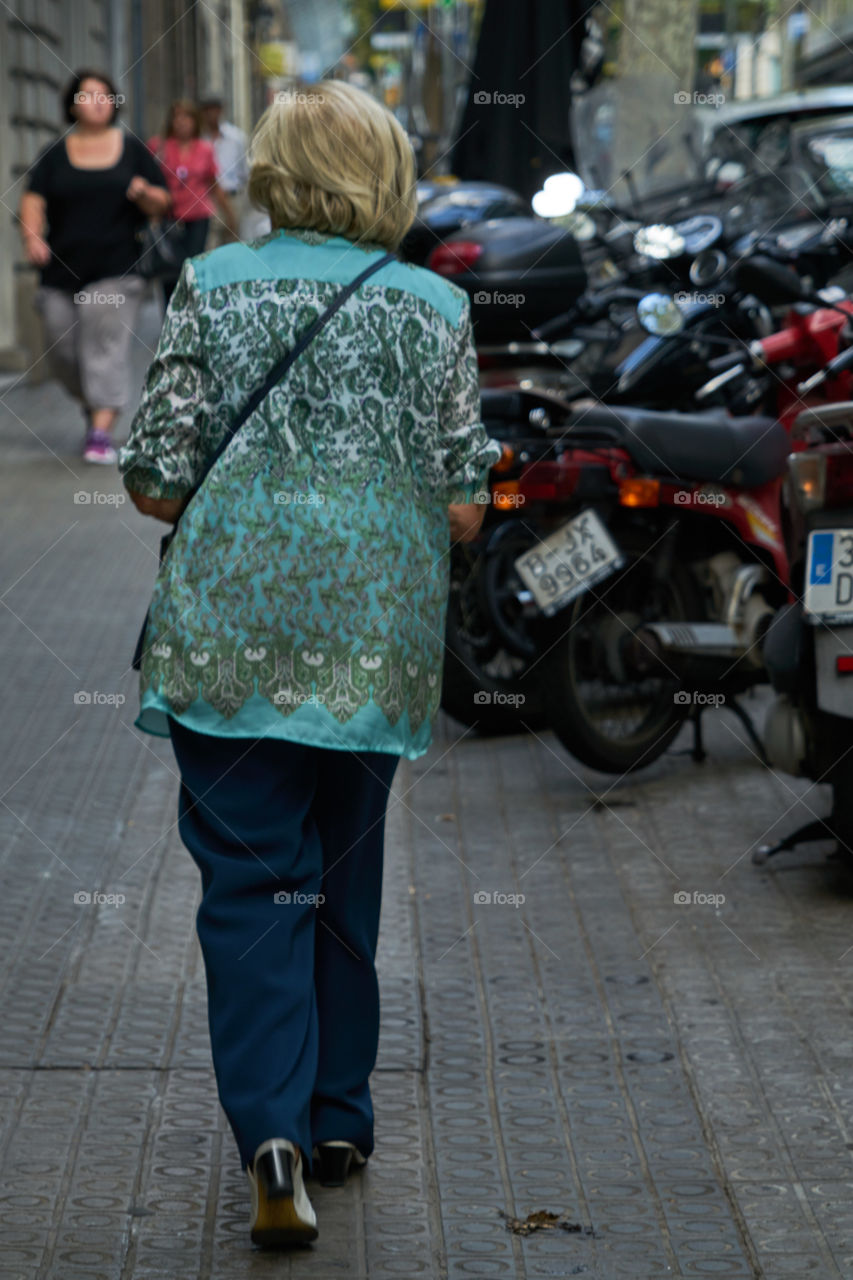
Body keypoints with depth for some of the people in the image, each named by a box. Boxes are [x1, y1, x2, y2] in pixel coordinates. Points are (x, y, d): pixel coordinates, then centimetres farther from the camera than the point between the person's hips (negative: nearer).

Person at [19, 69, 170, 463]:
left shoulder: (131, 148, 8)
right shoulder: (55, 154, 8)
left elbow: (162, 203, 9)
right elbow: (33, 199, -2)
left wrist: (145, 194, -14)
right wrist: (33, 236, -21)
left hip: (115, 269, -2)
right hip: (62, 267, 2)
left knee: (106, 347, -12)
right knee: (61, 352, 7)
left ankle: (101, 430, -13)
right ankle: (90, 402, 35)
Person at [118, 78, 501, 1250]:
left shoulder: (212, 287, -1)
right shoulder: (435, 308, 1)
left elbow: (155, 484, -4)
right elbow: (462, 508, -2)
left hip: (230, 636, -1)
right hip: (377, 639, 2)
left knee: (252, 886, 2)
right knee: (344, 879, 17)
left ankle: (274, 1130, -13)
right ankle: (338, 1117, 26)